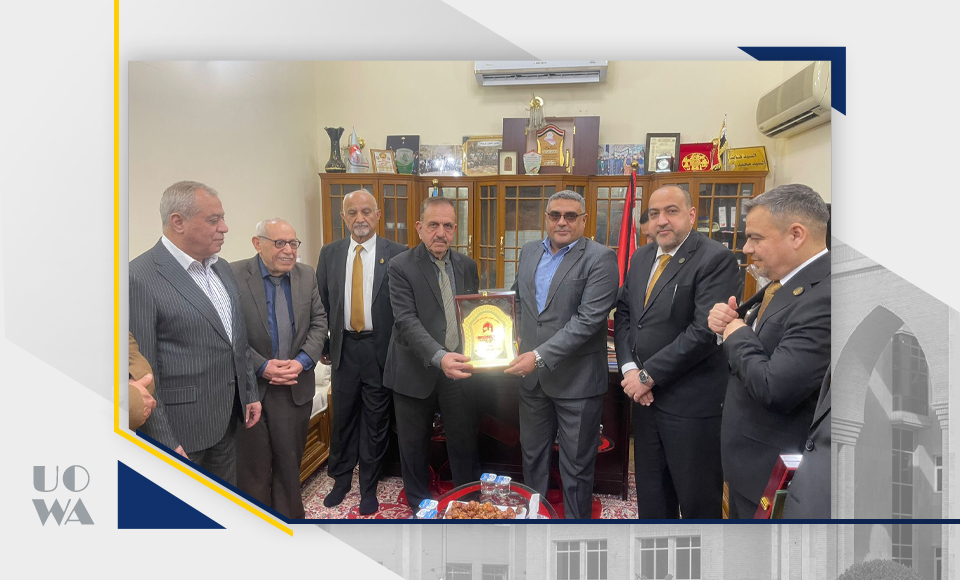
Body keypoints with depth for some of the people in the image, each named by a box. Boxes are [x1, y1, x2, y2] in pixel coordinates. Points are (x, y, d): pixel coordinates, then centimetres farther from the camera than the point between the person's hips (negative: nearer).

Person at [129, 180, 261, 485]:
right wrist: (164, 444, -15)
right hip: (180, 429, -7)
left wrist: (250, 393, 14)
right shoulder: (140, 277, -17)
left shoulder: (222, 268, 7)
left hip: (226, 418, 7)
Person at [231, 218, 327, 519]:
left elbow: (319, 322, 4)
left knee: (290, 461, 15)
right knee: (253, 464, 12)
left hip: (296, 385, 3)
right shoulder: (233, 275, -9)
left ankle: (290, 515, 32)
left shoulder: (307, 275, 3)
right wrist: (262, 366, -17)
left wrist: (302, 361, -10)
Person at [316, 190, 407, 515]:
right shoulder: (330, 254, 5)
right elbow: (321, 303, 8)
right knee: (342, 418, 16)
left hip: (380, 349, -2)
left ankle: (369, 487, 30)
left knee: (375, 421, 11)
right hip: (344, 347, 3)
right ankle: (341, 480, 38)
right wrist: (322, 345, 5)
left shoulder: (396, 254, -6)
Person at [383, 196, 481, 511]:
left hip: (459, 368, 3)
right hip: (416, 372, -3)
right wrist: (439, 357, -35)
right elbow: (407, 321, -21)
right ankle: (420, 506, 38)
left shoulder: (467, 265, 5)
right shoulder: (401, 266, -11)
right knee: (414, 446, 15)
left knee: (465, 440, 13)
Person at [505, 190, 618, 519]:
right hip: (532, 375, 6)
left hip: (576, 380, -6)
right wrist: (518, 339, 5)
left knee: (576, 466, 11)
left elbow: (589, 319, -21)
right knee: (532, 455, 22)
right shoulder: (529, 252, 7)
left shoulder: (600, 258, -13)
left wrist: (541, 355, -25)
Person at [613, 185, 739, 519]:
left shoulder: (715, 259, -14)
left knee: (698, 500, 11)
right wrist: (629, 368, -5)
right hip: (646, 395, 7)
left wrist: (648, 375, -17)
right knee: (651, 494, 22)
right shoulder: (641, 258, 9)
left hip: (691, 402, -6)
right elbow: (623, 314, 10)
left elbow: (704, 330, -22)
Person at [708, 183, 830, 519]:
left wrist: (737, 335, -16)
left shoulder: (822, 297, -27)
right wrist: (729, 322, -8)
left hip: (774, 476, -9)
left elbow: (774, 387, -33)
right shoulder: (786, 283, 3)